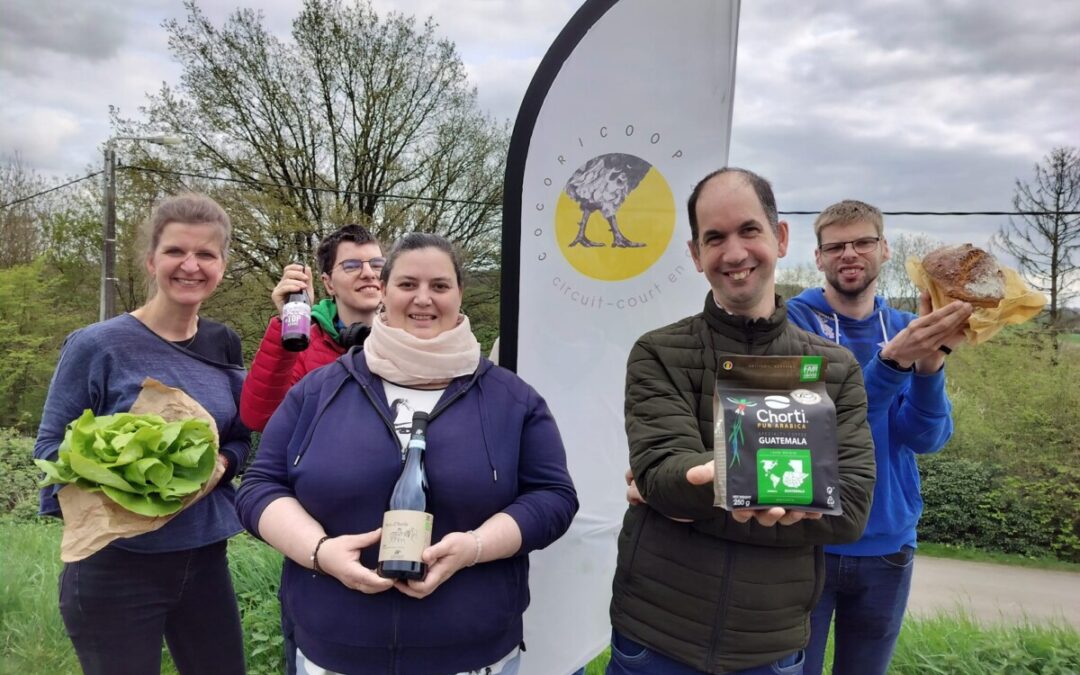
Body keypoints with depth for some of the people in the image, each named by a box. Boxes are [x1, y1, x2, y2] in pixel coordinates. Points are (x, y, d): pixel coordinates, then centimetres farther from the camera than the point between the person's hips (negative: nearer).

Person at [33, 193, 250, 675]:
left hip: (205, 558, 5)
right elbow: (52, 445, -7)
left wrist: (221, 463, -11)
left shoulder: (223, 345, 3)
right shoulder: (96, 346, -12)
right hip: (116, 566, -5)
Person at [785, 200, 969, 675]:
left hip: (887, 546, 4)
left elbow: (927, 438, -9)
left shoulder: (908, 330, 2)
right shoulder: (794, 320, -9)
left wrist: (930, 363, -27)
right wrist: (893, 358, -34)